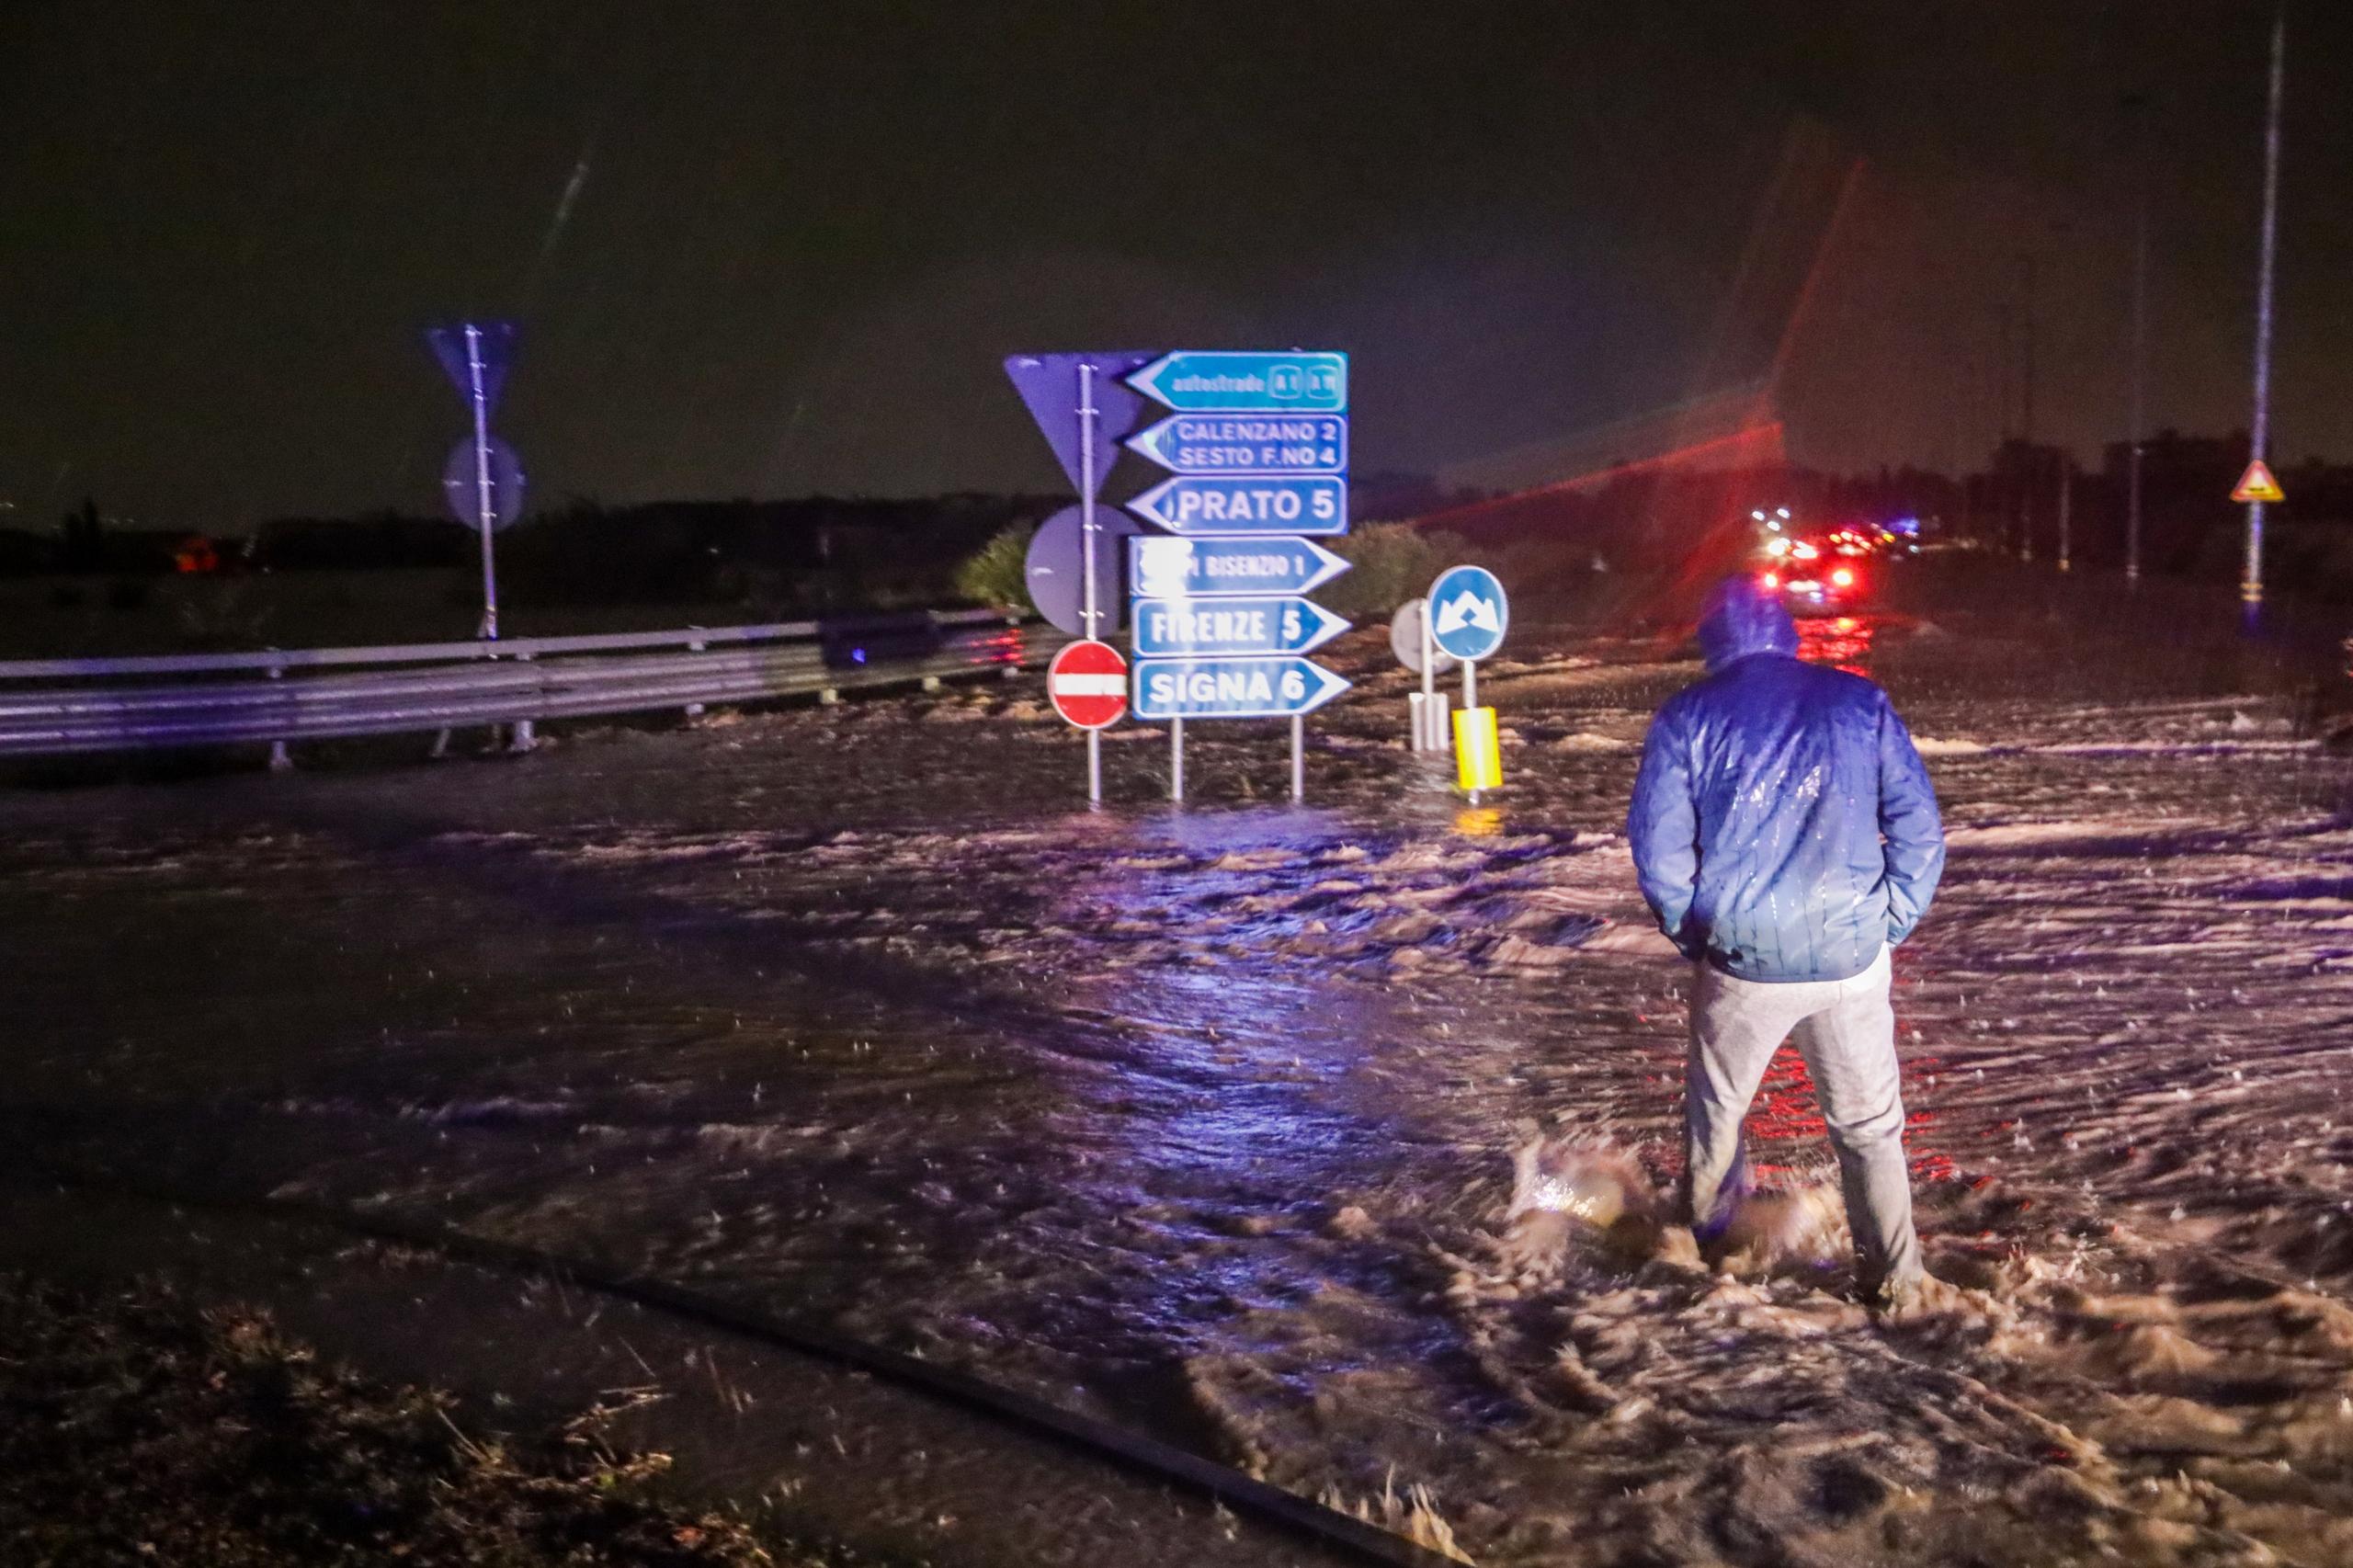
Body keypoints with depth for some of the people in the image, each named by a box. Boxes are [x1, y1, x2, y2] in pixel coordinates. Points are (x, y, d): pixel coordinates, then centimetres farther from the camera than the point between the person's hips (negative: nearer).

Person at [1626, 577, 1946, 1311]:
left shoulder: (1687, 716, -1)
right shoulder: (1861, 702, 3)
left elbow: (1658, 845, -5)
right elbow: (1920, 828, -1)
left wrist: (1692, 936, 7)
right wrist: (1890, 927, 7)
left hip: (1743, 960, -1)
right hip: (1853, 959, 1)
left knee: (1716, 1109, 19)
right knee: (1870, 1125, 13)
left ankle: (1705, 1247, 34)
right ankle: (1893, 1280, 18)